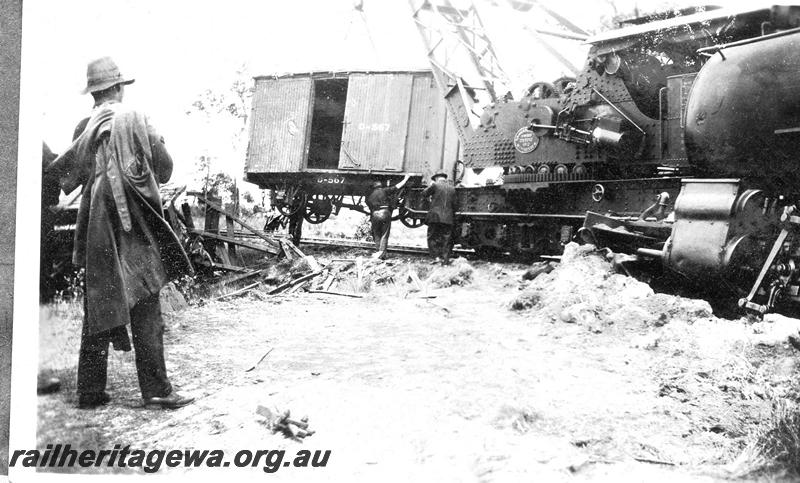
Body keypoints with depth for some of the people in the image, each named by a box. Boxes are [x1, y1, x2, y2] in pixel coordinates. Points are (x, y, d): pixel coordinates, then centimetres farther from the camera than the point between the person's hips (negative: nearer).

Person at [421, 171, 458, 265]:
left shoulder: (435, 185, -2)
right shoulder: (452, 189, 11)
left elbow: (424, 194, 7)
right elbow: (455, 205, 12)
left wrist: (430, 186, 21)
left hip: (435, 216, -3)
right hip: (448, 218, 3)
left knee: (432, 237, 5)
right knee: (446, 240, 7)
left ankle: (436, 256, -8)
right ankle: (445, 260, 5)